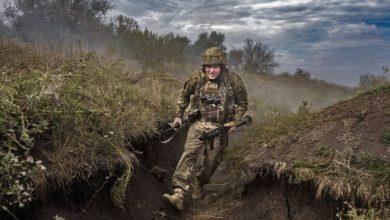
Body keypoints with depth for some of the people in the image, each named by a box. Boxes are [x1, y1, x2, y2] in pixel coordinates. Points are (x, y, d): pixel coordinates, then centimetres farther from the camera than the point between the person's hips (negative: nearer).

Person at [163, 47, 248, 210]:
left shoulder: (233, 81, -9)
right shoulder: (196, 79, -6)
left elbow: (242, 103, 4)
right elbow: (184, 95, 13)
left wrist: (235, 122, -6)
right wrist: (179, 115, 11)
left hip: (220, 127, 0)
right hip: (198, 123, 0)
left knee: (211, 161, 8)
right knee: (190, 154, -18)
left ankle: (198, 185, 35)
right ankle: (179, 194, -25)